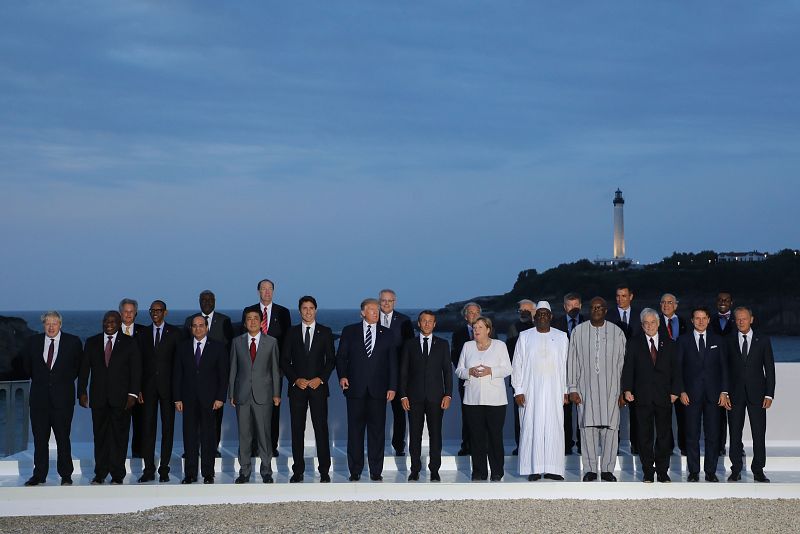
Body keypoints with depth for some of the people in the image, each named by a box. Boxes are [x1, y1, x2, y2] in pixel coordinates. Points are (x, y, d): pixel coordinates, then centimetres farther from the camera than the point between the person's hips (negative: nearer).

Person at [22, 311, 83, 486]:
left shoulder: (73, 342, 1)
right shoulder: (33, 342, 7)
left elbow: (79, 366, 10)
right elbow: (26, 366, 18)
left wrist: (66, 380, 8)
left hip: (63, 397, -2)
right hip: (39, 397, 2)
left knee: (63, 437, -1)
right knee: (39, 437, 5)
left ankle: (66, 476, 6)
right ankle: (39, 475, 11)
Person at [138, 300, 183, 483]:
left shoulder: (175, 333, 3)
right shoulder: (143, 334, 11)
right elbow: (139, 362, 8)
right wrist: (138, 388, -1)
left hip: (168, 386, -2)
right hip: (148, 386, 2)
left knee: (168, 428, 1)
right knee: (148, 428, 0)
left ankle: (164, 469, 5)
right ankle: (149, 469, 3)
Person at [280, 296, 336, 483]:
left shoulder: (325, 332, 7)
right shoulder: (292, 332, 9)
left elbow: (331, 359, 5)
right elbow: (285, 360, 7)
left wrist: (321, 379, -8)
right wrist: (296, 380, -6)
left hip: (318, 386, -1)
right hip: (297, 387, 1)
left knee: (321, 428, -5)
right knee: (297, 429, 1)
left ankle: (324, 471, -2)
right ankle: (298, 471, 5)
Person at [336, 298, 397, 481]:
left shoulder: (387, 334, 11)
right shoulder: (349, 332, 8)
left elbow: (392, 362, 9)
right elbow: (341, 356, 7)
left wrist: (392, 387, 2)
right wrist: (342, 375, -10)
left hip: (378, 390, 1)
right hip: (356, 388, -1)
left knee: (377, 430, 1)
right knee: (355, 429, 1)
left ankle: (376, 471, 7)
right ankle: (355, 471, 8)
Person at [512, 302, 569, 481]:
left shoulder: (561, 337, 8)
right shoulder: (525, 337, 6)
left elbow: (566, 365, 7)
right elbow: (517, 365, 5)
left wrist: (566, 390, 0)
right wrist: (518, 390, -3)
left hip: (554, 390, 1)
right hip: (531, 390, -1)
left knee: (554, 426, -2)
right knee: (532, 427, -4)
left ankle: (553, 468, 0)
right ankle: (534, 468, -1)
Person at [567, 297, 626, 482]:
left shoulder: (617, 332, 6)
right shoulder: (578, 331, 6)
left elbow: (622, 362, 7)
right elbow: (572, 361, 6)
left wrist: (623, 390, 3)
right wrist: (572, 388, 0)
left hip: (610, 388, 0)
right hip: (586, 388, 0)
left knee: (610, 428, -3)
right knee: (588, 427, -2)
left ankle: (607, 469, 5)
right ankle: (590, 469, 4)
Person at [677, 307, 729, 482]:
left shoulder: (717, 340, 10)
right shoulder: (683, 340, 6)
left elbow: (724, 367, 8)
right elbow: (678, 367, 4)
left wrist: (723, 392, 0)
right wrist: (682, 391, -5)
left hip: (713, 394, 1)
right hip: (691, 394, -1)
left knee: (713, 435, 1)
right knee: (692, 435, 0)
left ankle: (711, 471, 8)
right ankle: (693, 472, 7)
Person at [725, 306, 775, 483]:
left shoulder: (763, 341, 6)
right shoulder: (729, 342, 6)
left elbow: (770, 369, 4)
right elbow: (725, 368, 5)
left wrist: (769, 394, -3)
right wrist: (725, 392, -4)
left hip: (757, 394, 0)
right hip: (735, 394, 1)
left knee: (759, 434, -1)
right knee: (735, 434, 2)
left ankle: (758, 471, 6)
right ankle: (736, 470, 9)